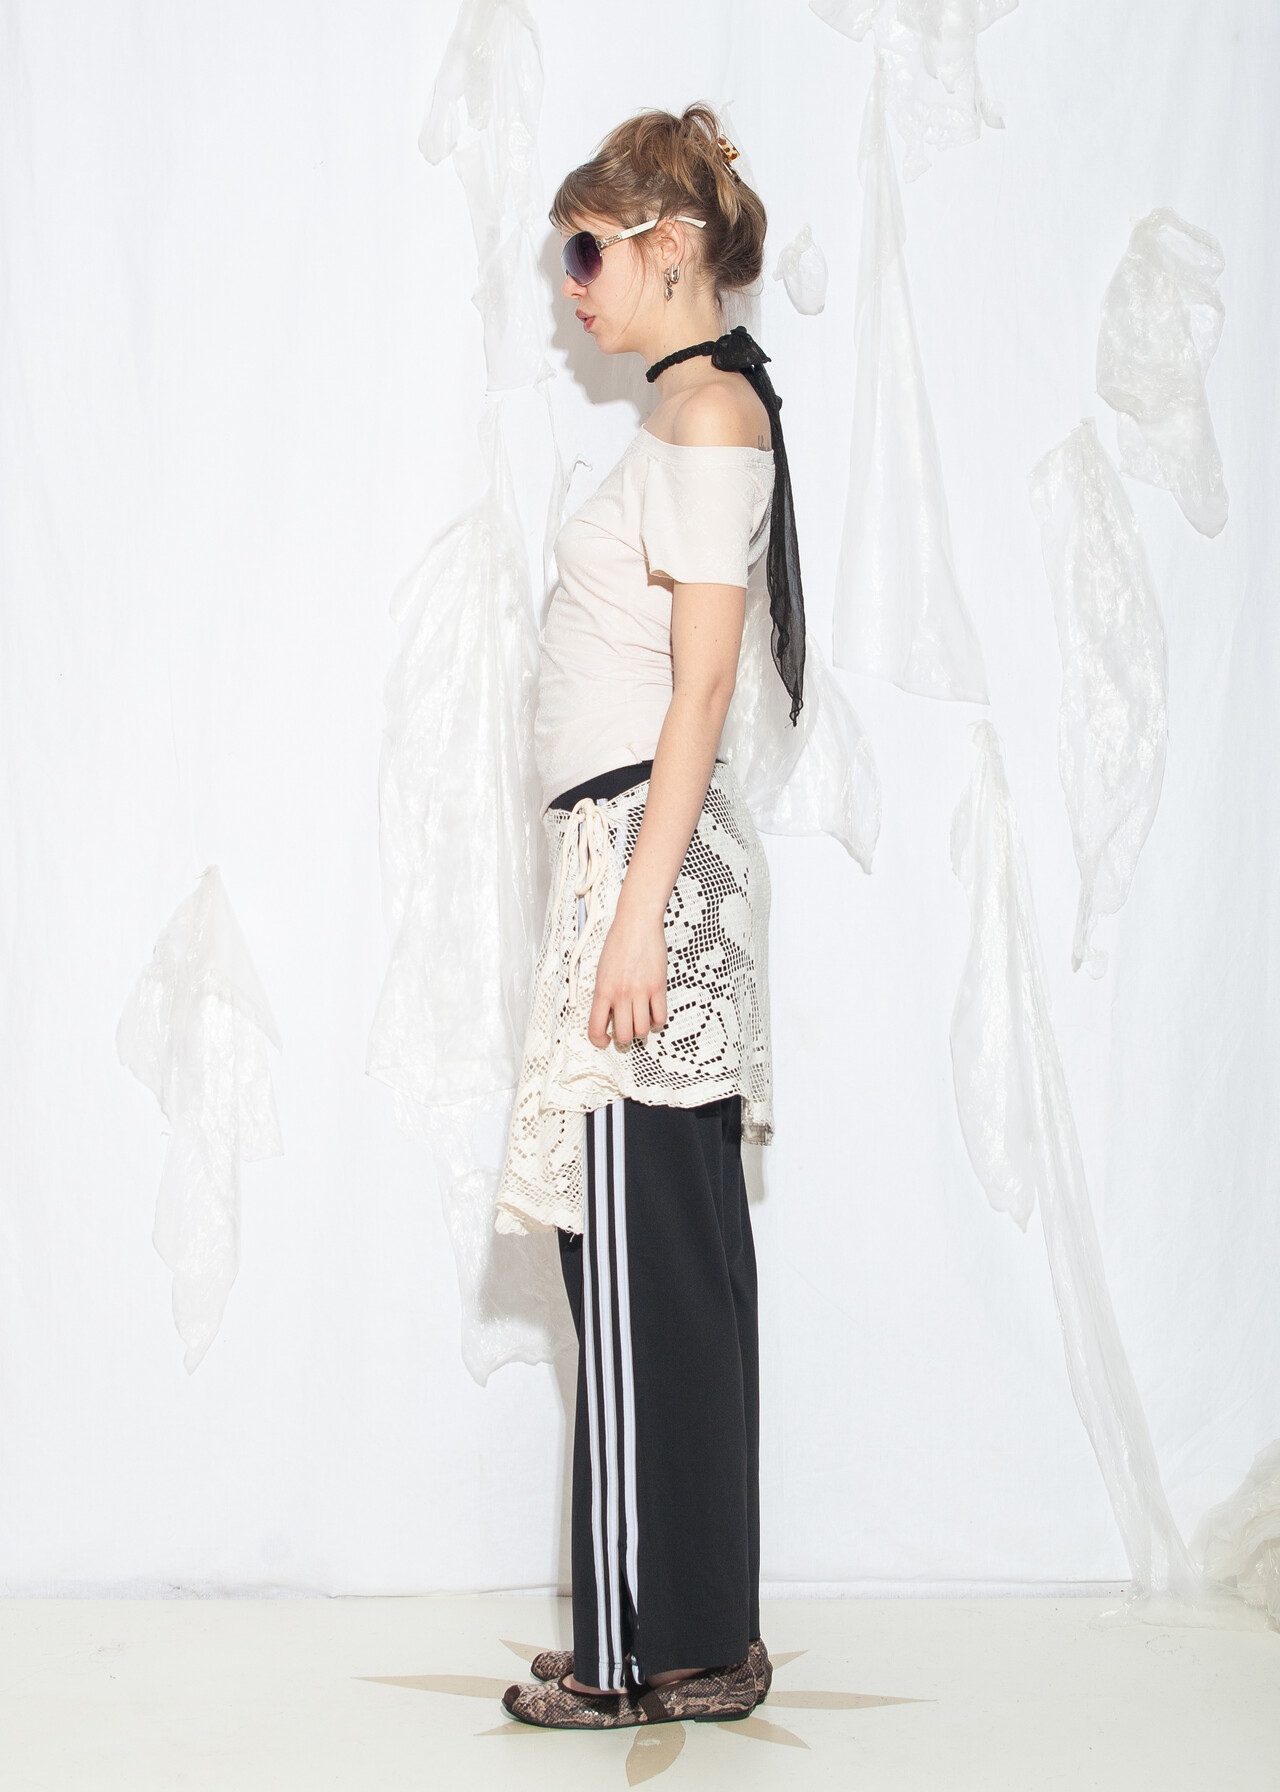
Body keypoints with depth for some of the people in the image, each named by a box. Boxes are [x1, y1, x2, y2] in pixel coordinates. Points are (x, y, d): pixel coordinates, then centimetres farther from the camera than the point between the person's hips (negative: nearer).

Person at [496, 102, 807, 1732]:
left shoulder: (710, 403, -10)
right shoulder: (697, 408, 19)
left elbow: (703, 680, -17)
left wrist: (639, 910, -20)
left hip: (651, 854, -10)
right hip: (640, 854, 10)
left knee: (643, 1270, -5)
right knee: (666, 1262, 11)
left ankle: (663, 1653, 3)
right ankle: (695, 1639, 18)